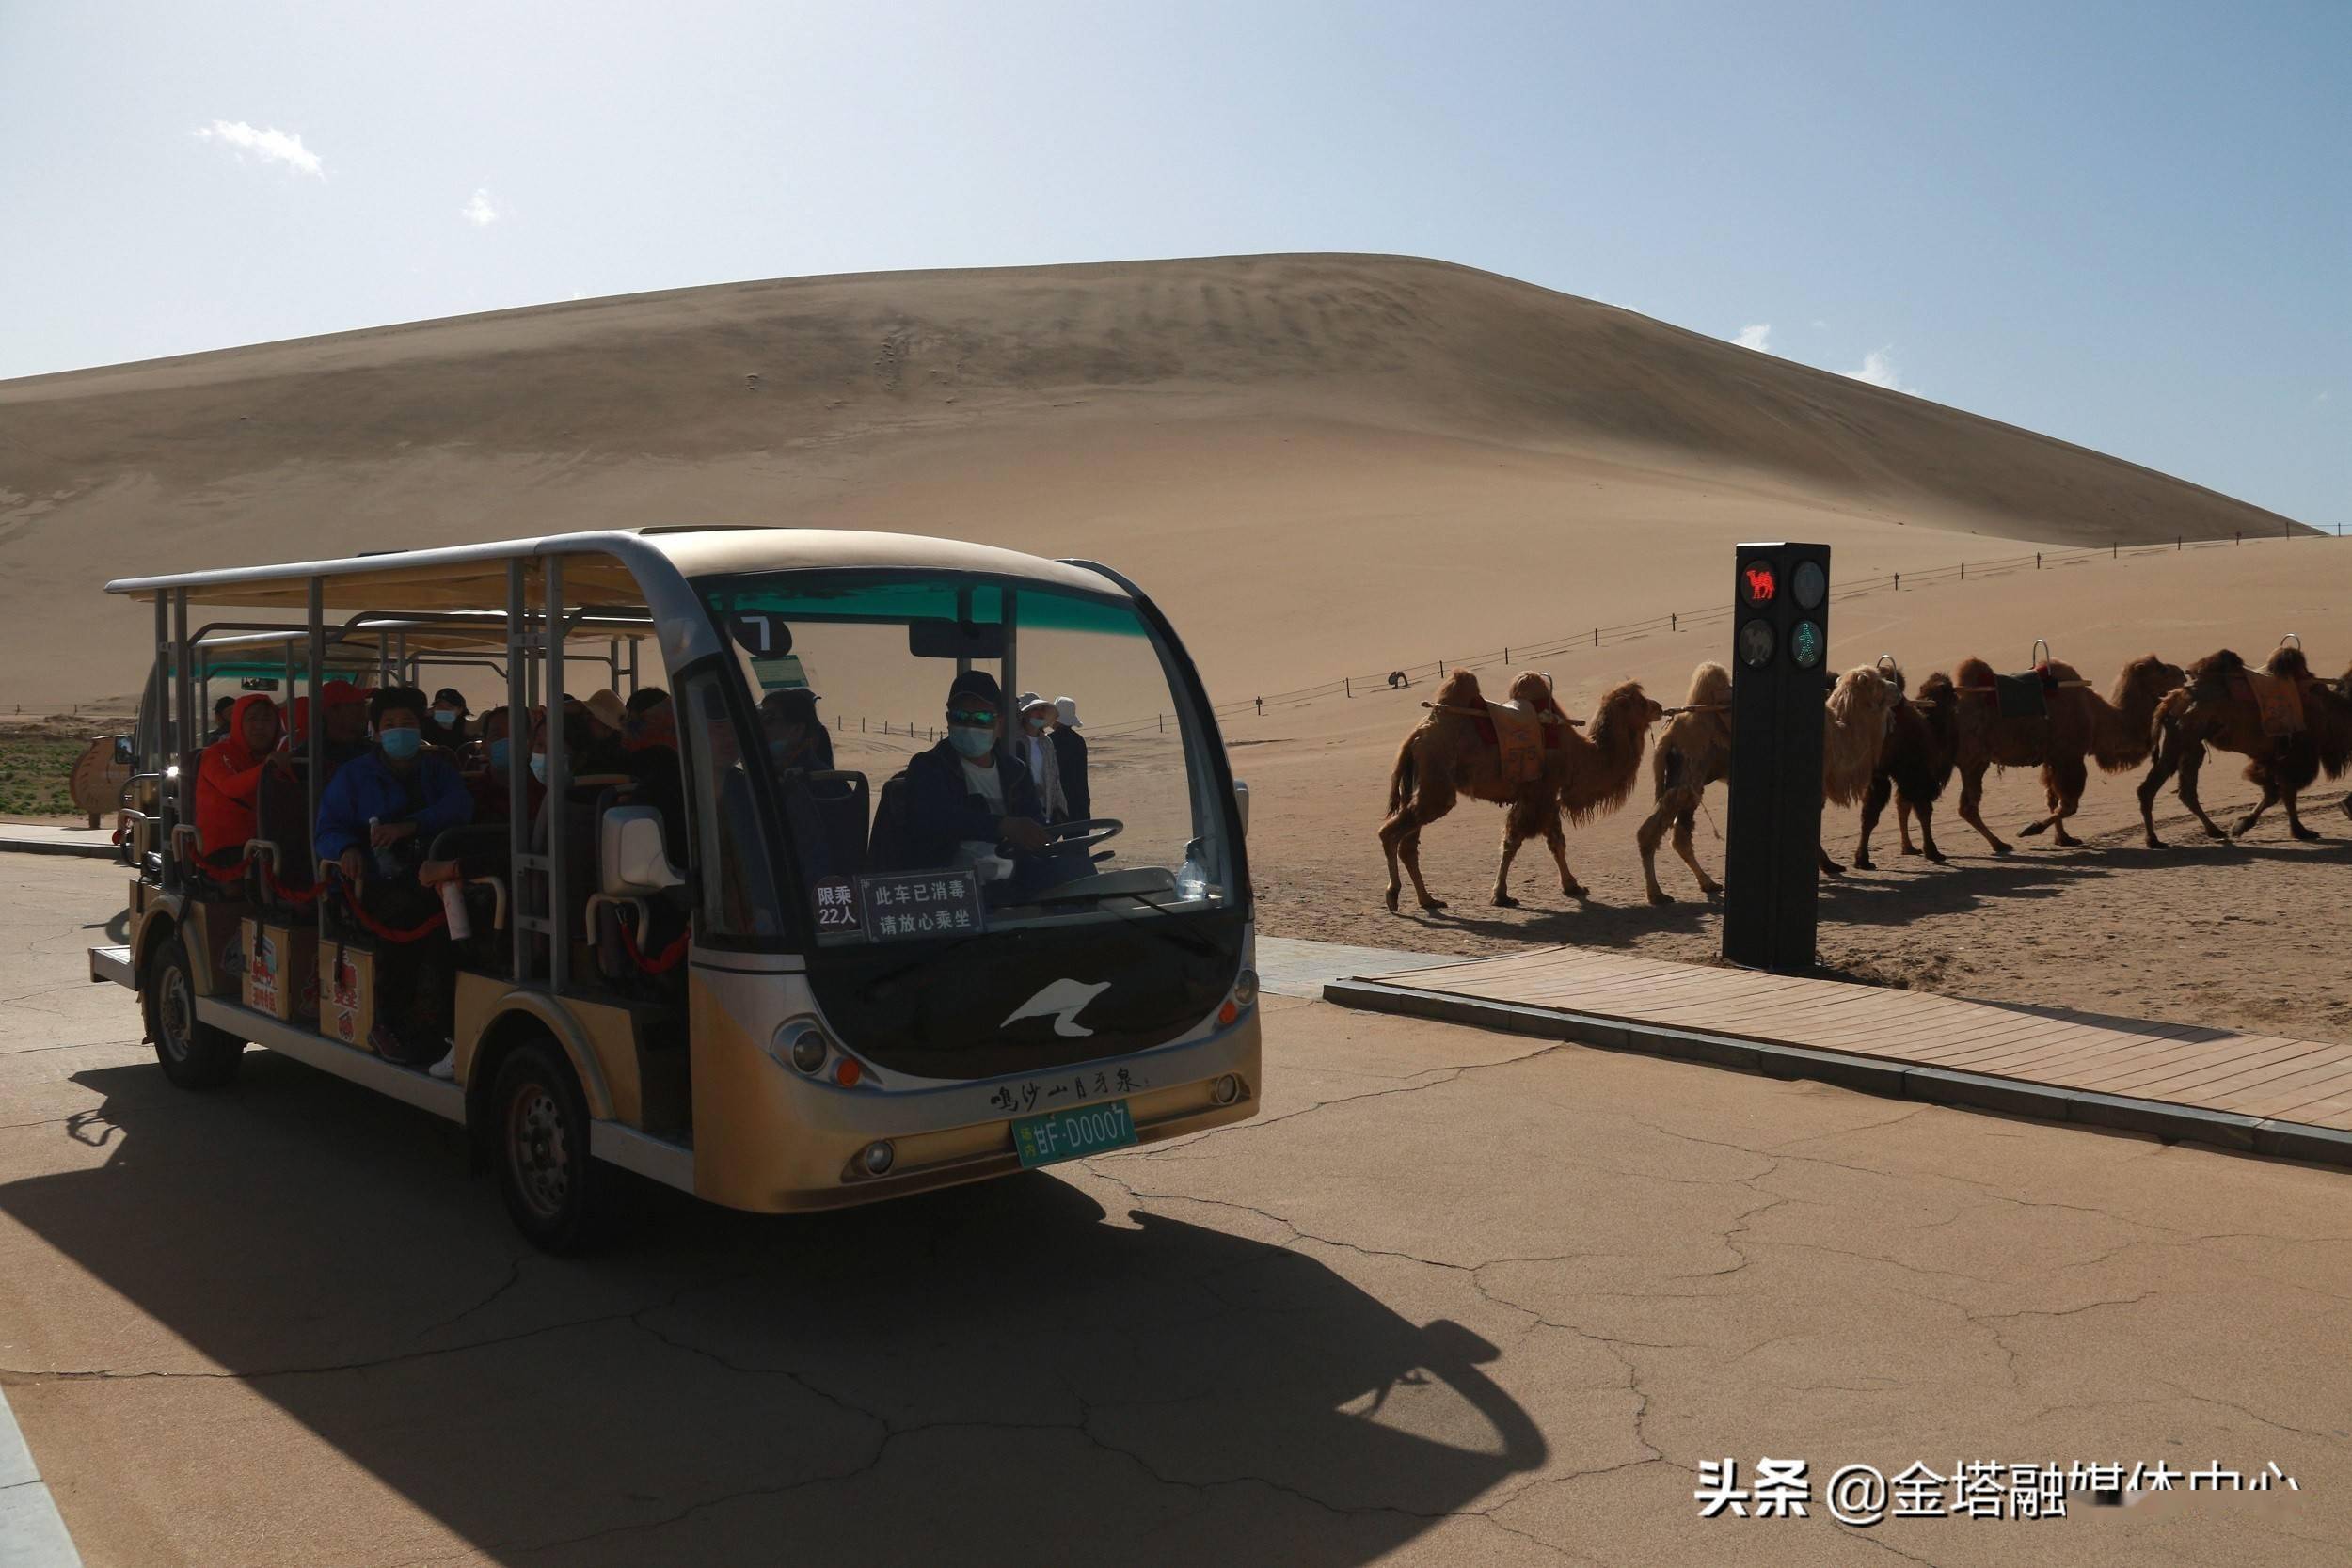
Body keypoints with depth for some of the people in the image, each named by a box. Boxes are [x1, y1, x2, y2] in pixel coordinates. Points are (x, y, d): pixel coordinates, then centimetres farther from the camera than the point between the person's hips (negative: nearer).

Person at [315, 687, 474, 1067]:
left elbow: (459, 806, -1)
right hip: (378, 883, -2)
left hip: (433, 877, 2)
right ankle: (389, 1022, -25)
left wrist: (410, 826, -19)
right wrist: (346, 849, -16)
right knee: (408, 909, -35)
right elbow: (328, 831, 9)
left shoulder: (436, 769, 20)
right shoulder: (354, 774, 15)